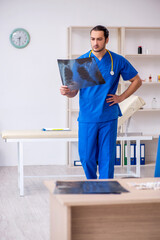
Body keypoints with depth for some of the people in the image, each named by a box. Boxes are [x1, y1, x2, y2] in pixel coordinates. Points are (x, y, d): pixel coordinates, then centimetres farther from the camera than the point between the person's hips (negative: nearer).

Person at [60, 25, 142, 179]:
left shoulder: (118, 61, 1)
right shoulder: (81, 61, 1)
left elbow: (137, 81, 13)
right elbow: (74, 92, 2)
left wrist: (121, 97, 2)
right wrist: (66, 92, -21)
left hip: (109, 118, 0)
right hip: (87, 118, 0)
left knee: (107, 158, 2)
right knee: (87, 158, 5)